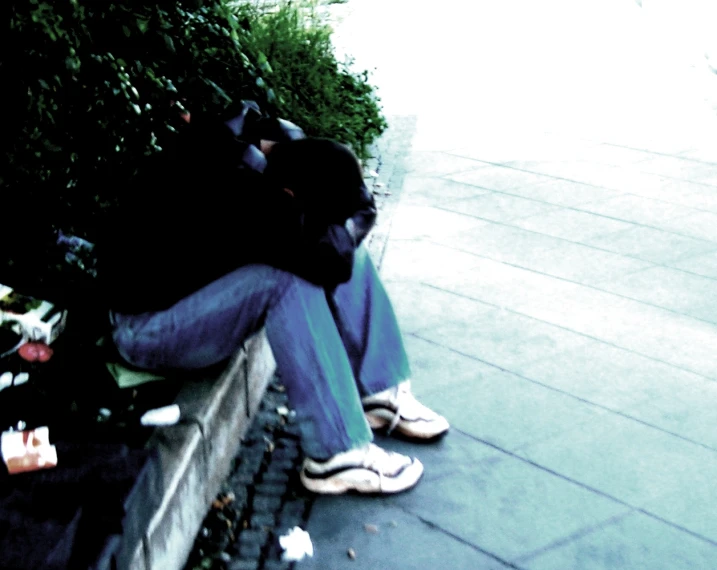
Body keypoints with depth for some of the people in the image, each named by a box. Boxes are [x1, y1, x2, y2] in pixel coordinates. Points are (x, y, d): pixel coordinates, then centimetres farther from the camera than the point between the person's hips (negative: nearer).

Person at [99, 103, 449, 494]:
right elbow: (328, 262, -39)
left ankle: (381, 393, 2)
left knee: (342, 244, -4)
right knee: (288, 281, -32)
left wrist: (350, 221, -21)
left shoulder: (284, 143, -11)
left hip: (204, 280, 9)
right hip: (147, 326, -9)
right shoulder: (233, 194, -36)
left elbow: (360, 209, -1)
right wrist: (346, 227, -20)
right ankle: (336, 455, -25)